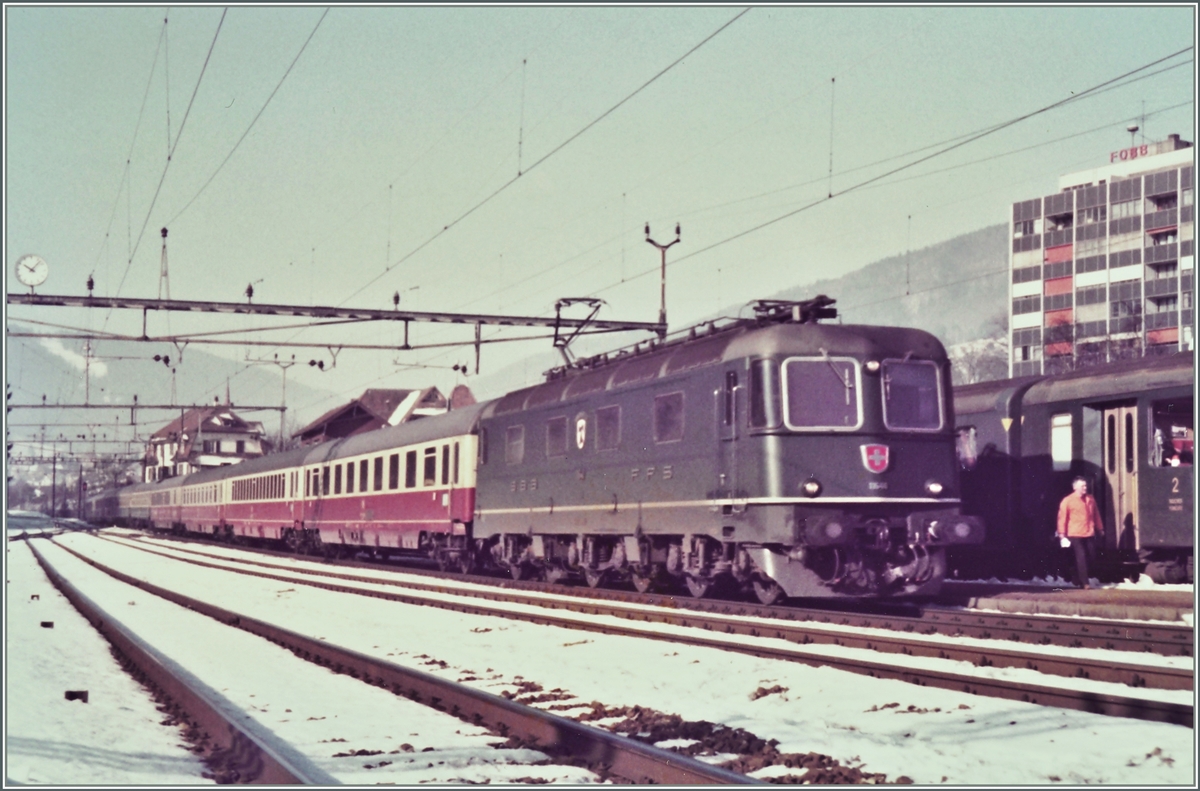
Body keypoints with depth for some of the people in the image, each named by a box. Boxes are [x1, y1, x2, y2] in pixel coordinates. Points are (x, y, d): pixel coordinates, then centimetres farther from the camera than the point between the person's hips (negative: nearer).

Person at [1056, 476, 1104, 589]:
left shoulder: (1090, 499, 10)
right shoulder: (1068, 500, -6)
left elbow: (1096, 515, 17)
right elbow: (1062, 517, -7)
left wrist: (1100, 528, 19)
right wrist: (1062, 532, -12)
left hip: (1089, 534, 5)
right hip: (1075, 534, -5)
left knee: (1091, 557, 7)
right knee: (1081, 558, -8)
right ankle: (1084, 583, -5)